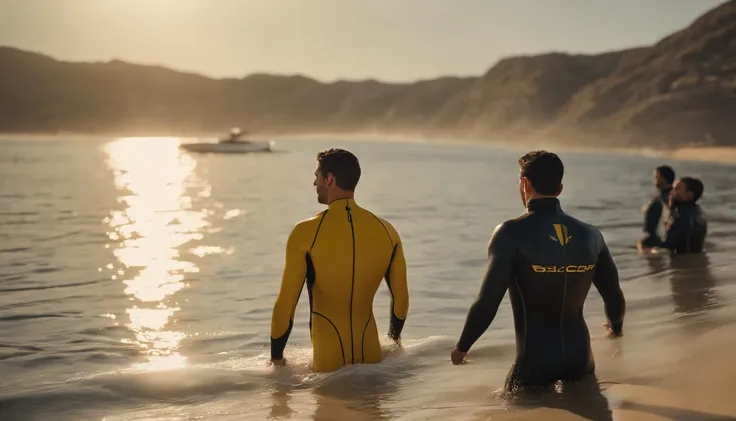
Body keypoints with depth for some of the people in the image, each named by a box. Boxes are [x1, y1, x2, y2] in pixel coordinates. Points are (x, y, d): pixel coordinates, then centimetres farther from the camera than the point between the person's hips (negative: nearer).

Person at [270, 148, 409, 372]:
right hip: (371, 356, 4)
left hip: (328, 361, -3)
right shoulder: (386, 230, 0)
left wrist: (276, 358, 5)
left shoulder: (306, 233, -11)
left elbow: (286, 305, -9)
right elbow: (401, 298, 10)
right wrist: (394, 338, 28)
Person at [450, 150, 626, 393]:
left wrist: (462, 347, -1)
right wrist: (616, 327, 31)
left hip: (535, 362, -4)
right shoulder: (590, 235, 3)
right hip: (580, 357, 4)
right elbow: (615, 299, 8)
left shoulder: (512, 233, -12)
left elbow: (488, 302, -16)